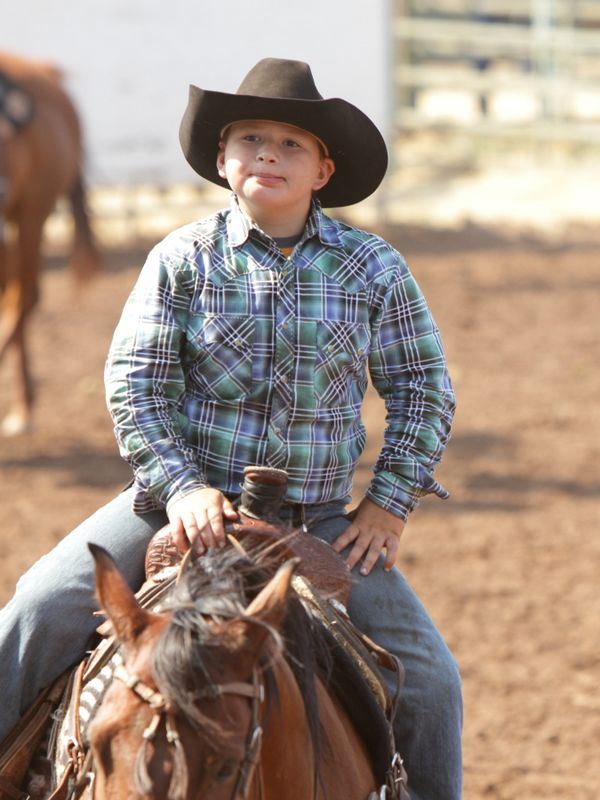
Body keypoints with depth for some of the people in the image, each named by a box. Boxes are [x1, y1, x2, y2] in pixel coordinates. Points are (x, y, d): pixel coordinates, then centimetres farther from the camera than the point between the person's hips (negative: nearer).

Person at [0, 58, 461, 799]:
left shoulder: (373, 269, 0)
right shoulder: (182, 260, -3)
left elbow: (422, 390, 8)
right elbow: (135, 383, -5)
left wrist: (389, 503, -1)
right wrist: (182, 487, -17)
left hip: (319, 520, 1)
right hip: (189, 499, -1)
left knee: (427, 675, -8)